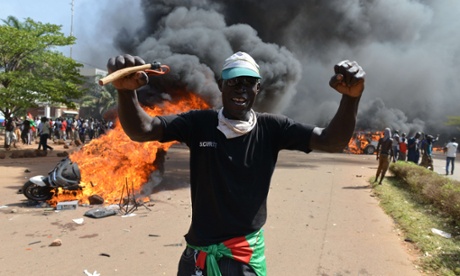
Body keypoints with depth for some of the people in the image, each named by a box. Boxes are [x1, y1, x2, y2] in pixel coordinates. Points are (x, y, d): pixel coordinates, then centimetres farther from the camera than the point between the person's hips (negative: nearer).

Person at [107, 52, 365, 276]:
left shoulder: (271, 128, -7)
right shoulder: (199, 124, -6)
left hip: (247, 254, -1)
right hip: (198, 252, 1)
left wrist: (351, 97, -34)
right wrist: (126, 90, -35)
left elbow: (332, 141, -14)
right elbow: (141, 130, -14)